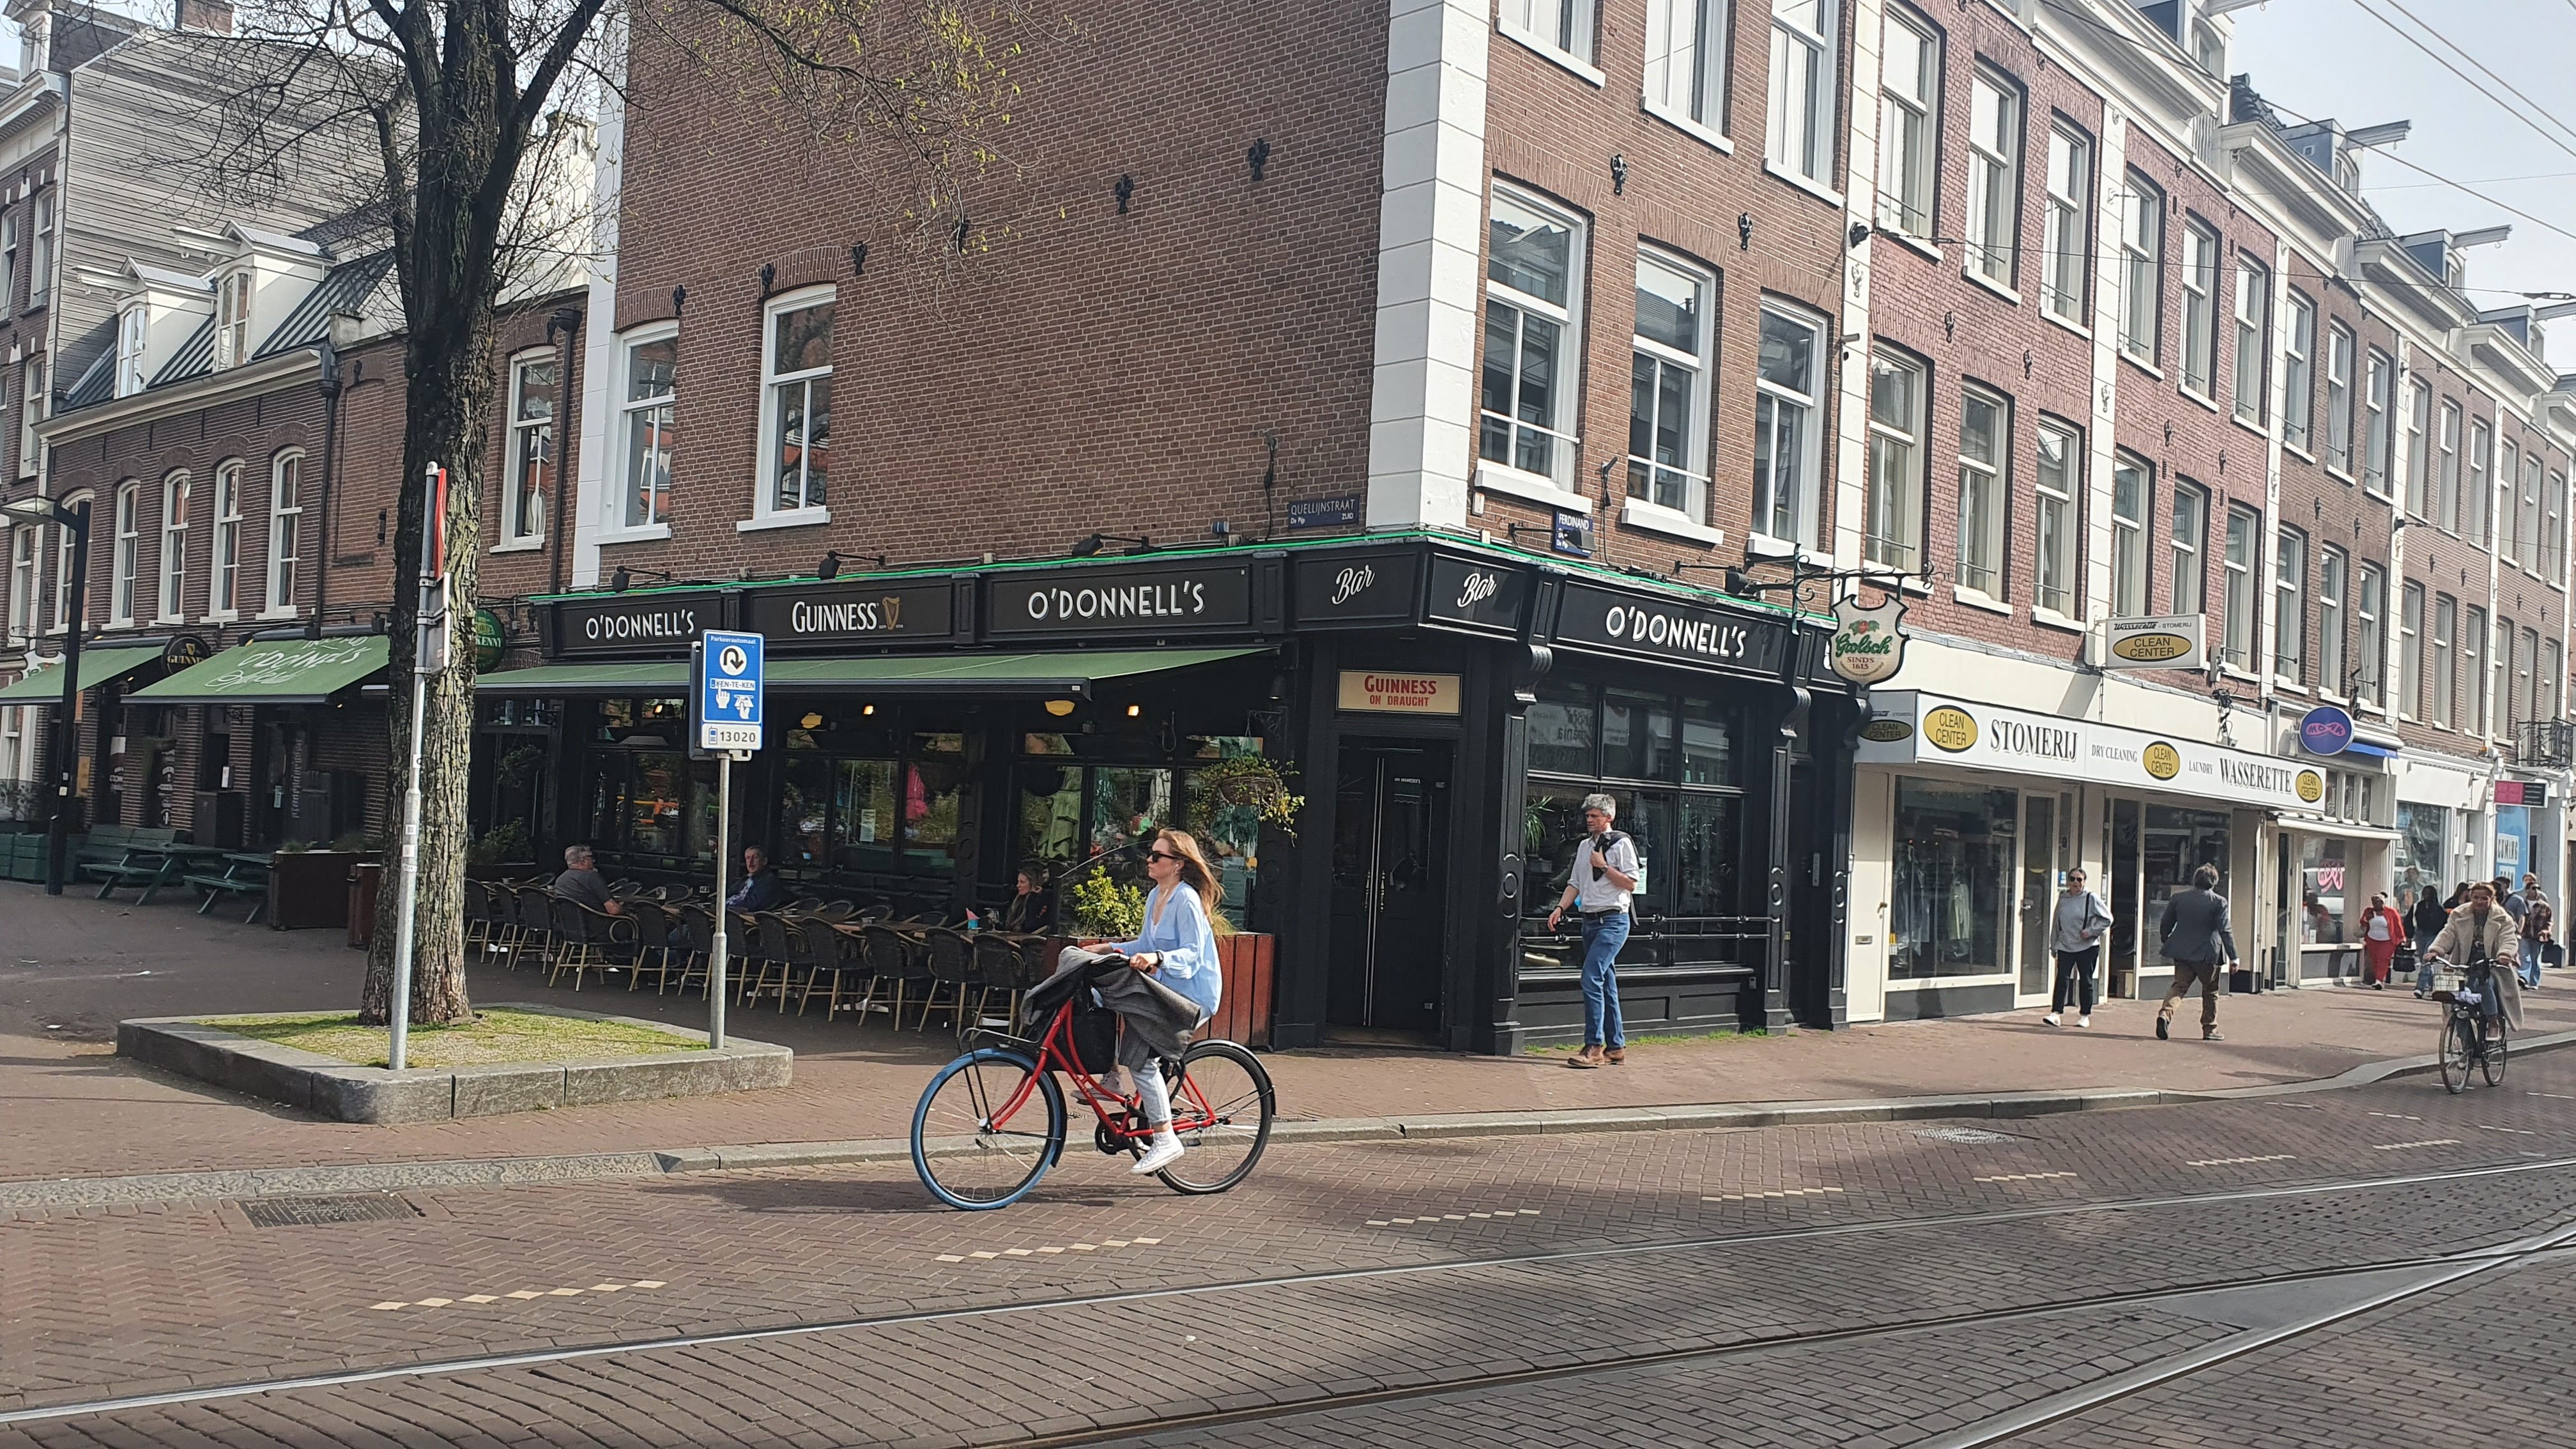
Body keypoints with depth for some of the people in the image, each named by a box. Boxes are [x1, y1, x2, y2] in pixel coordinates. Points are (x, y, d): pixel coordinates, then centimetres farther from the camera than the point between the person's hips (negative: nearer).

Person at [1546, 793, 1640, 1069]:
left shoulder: (1621, 843, -4)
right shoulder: (1584, 846, 16)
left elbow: (1631, 883, -9)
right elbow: (1575, 884, 18)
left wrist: (1603, 866, -12)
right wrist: (1560, 908, 5)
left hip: (1613, 920, -8)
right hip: (1590, 920, 8)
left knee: (1592, 979, -17)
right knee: (1606, 984, 11)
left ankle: (1594, 1047, -16)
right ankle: (1616, 1047, 17)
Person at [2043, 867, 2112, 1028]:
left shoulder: (2091, 898, -5)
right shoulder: (2062, 899, 7)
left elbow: (2107, 919, -3)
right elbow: (2056, 923, 15)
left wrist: (2091, 931, -12)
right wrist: (2054, 944, 13)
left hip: (2087, 947, -3)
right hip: (2065, 946, 3)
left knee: (2086, 981, 5)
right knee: (2062, 979, -8)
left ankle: (2085, 1015, 15)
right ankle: (2056, 1012, -12)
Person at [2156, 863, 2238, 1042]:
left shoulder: (2178, 898, 2)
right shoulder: (2219, 902, -9)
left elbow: (2165, 925, 7)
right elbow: (2225, 931, -12)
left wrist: (2167, 944, 23)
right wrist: (2233, 957, -9)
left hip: (2181, 952, 3)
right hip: (2207, 954, -3)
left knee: (2179, 985, 5)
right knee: (2210, 992, 13)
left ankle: (2166, 1013, -21)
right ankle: (2209, 1029, 18)